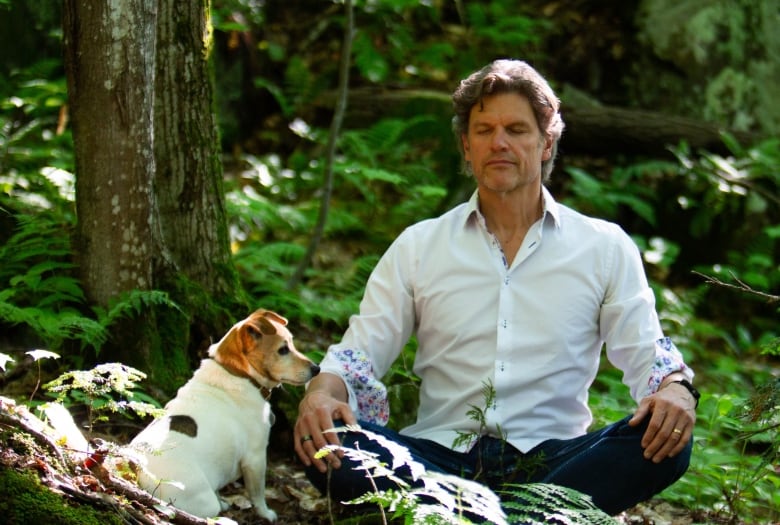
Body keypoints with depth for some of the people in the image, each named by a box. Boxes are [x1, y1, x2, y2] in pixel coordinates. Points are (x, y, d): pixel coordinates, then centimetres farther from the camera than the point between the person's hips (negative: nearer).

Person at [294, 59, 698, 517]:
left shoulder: (605, 248, 11)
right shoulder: (418, 247, 14)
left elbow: (646, 353, 7)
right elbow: (361, 351, 10)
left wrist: (675, 388, -17)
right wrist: (324, 389, -14)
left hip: (548, 462, 0)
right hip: (440, 460, 1)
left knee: (665, 443, -30)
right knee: (323, 441, -29)